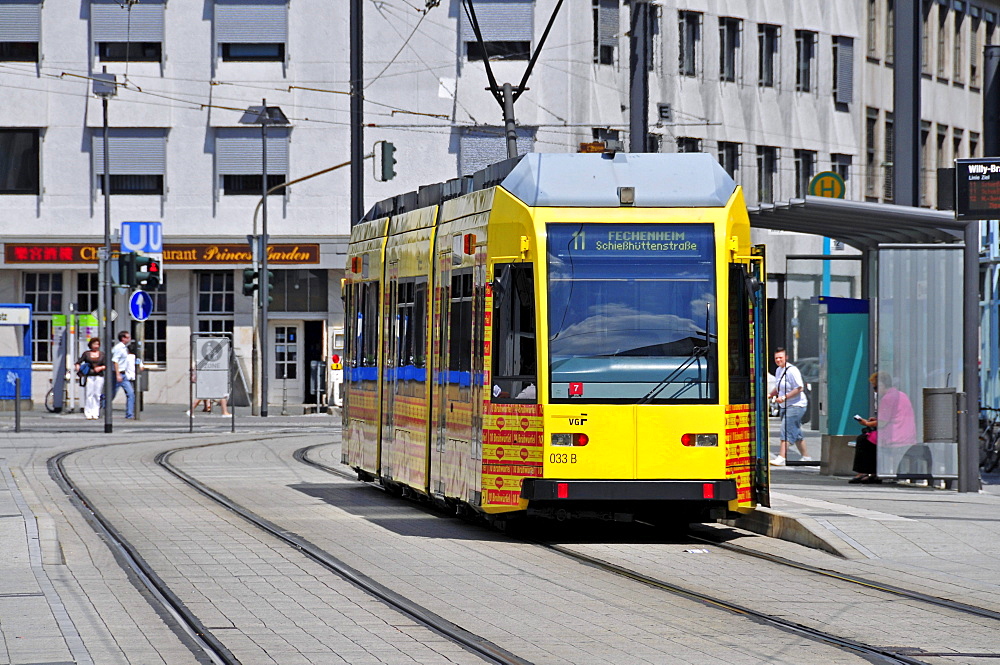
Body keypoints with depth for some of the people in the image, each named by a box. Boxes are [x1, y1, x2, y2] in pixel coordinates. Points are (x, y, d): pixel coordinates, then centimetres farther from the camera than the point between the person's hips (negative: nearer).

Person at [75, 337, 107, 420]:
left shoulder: (102, 354, 13)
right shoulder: (86, 353, 10)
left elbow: (106, 365, 10)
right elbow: (78, 363, 5)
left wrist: (101, 368, -9)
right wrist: (78, 369, -13)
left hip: (99, 376, 1)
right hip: (89, 376, -1)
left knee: (97, 395, -2)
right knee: (88, 395, -6)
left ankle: (95, 413, 2)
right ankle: (88, 414, -3)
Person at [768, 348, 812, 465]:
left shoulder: (792, 371, -16)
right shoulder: (779, 371, 13)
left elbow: (799, 388, -21)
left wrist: (784, 397, -24)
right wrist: (770, 395, 8)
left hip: (795, 405, -10)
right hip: (785, 406, 10)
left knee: (786, 430, -16)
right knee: (796, 433, 14)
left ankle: (781, 458, -20)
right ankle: (805, 457, 24)